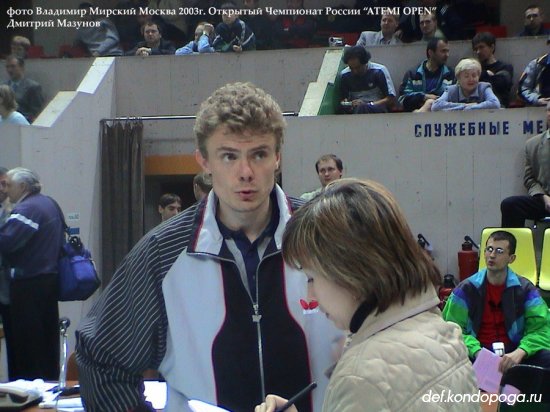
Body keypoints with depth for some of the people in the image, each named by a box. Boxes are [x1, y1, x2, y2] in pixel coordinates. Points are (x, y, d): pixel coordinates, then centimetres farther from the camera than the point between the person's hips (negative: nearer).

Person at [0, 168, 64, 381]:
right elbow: (60, 237, 19)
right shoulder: (49, 203, 12)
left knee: (26, 342, -2)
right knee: (47, 337, 15)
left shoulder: (26, 209, -17)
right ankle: (50, 380, 22)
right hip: (49, 277, 10)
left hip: (27, 284, -10)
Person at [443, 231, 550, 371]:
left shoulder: (525, 289, 1)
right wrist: (476, 351, -23)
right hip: (478, 353, -1)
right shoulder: (466, 289, 0)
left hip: (512, 352, 1)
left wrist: (520, 352, -26)